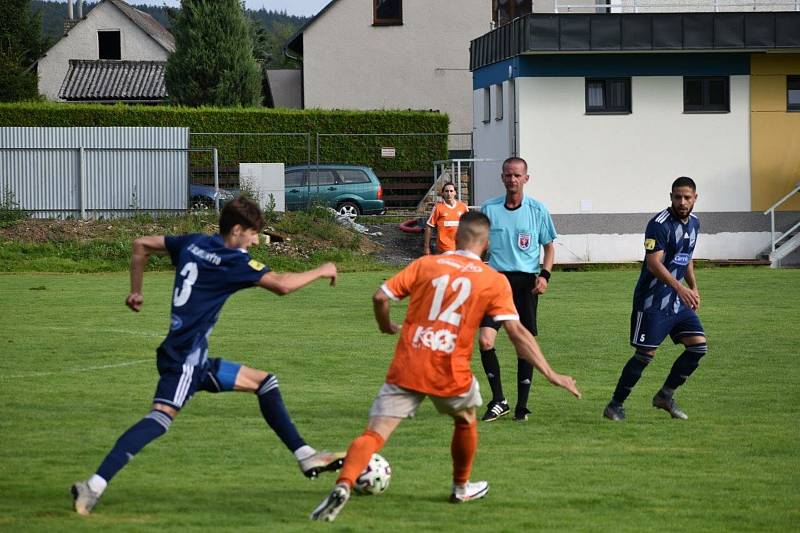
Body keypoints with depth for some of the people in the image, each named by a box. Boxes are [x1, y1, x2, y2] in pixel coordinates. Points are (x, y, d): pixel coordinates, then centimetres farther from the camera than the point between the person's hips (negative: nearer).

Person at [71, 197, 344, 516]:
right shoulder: (232, 260, -11)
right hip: (184, 357, -10)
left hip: (196, 360, 10)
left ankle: (306, 458, 19)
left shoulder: (193, 243, 12)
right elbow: (282, 285, -16)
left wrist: (136, 291, 28)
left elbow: (141, 244, 20)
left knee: (265, 382, 17)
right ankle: (95, 485, -36)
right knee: (162, 416, -26)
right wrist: (320, 272, -1)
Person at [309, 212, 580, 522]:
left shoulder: (426, 264, 8)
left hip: (406, 369, 0)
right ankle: (461, 488, 46)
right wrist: (549, 373, 1)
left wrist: (386, 326, 24)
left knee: (374, 435, -5)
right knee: (466, 420, 31)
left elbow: (380, 296, 3)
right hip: (450, 374, 0)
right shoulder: (495, 282, 4)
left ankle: (343, 486, -30)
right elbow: (517, 333, -1)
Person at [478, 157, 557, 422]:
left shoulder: (537, 210, 2)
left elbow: (549, 246, 10)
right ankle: (498, 401, -1)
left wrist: (544, 275, -4)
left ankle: (522, 405, 13)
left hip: (526, 281, 0)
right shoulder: (489, 209, 3)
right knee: (485, 340, -14)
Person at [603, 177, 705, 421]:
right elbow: (654, 263, -26)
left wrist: (693, 287, 15)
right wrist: (680, 288, -36)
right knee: (645, 354, -7)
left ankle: (665, 396, 13)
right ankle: (615, 405, 6)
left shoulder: (693, 223, 10)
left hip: (679, 301, 8)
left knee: (698, 346, -1)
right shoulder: (660, 224, -17)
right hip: (653, 302, -8)